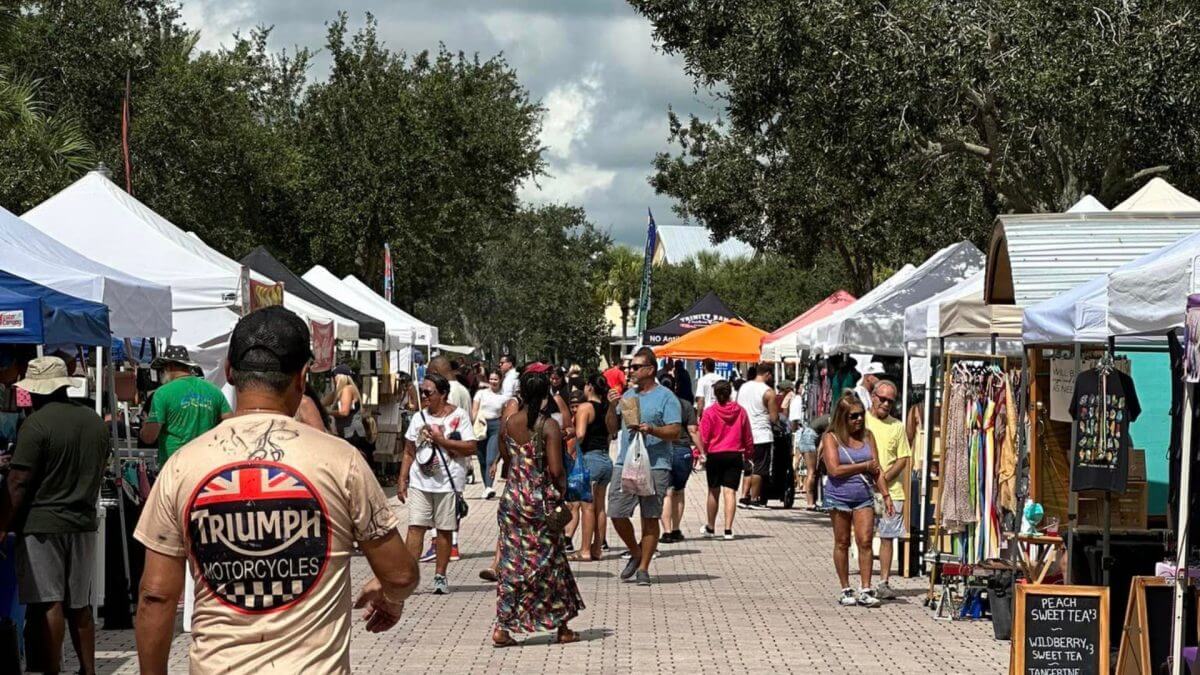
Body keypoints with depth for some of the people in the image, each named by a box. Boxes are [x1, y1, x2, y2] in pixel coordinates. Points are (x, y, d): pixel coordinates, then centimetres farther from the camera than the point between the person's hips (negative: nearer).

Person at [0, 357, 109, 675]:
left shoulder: (37, 423, -14)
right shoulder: (95, 421, 8)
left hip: (42, 523, -7)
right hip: (84, 522, 7)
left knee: (47, 603, -5)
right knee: (80, 604, 14)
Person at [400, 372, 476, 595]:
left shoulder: (459, 416, -2)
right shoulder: (419, 418, 12)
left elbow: (470, 448, -10)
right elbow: (409, 453, 15)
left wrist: (441, 440, -15)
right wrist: (402, 480, 9)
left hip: (448, 482, -3)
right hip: (420, 482, 3)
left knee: (444, 530, 3)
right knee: (415, 527, -5)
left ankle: (440, 576, 12)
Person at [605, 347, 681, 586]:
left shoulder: (666, 397, -2)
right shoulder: (627, 396, 17)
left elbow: (674, 431, -8)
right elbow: (612, 429, 19)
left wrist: (651, 429, -22)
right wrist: (612, 408, 2)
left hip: (655, 466, -5)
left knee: (650, 517, -1)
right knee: (617, 514, 0)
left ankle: (643, 568, 6)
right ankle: (635, 553, 23)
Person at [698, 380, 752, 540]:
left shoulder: (709, 412, -7)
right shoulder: (740, 411, 0)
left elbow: (704, 437, -6)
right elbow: (748, 437, 7)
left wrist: (703, 452, 7)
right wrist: (748, 452, 21)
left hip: (714, 455, -1)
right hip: (735, 455, 1)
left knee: (714, 491, 13)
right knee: (730, 492, -2)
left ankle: (711, 528, 26)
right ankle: (728, 529, -11)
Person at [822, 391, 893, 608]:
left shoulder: (867, 436, 7)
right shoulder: (831, 438, -4)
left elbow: (876, 469, 7)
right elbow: (834, 469, -15)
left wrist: (886, 495, 0)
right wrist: (864, 466, -8)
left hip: (864, 496, 2)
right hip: (839, 496, -2)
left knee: (865, 541, -6)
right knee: (842, 543, 6)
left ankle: (865, 590, -5)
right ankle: (845, 590, 14)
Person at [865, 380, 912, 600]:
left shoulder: (898, 426, 8)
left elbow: (904, 459, 5)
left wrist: (884, 478, -9)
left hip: (891, 490, 2)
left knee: (888, 537, 2)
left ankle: (884, 583, 8)